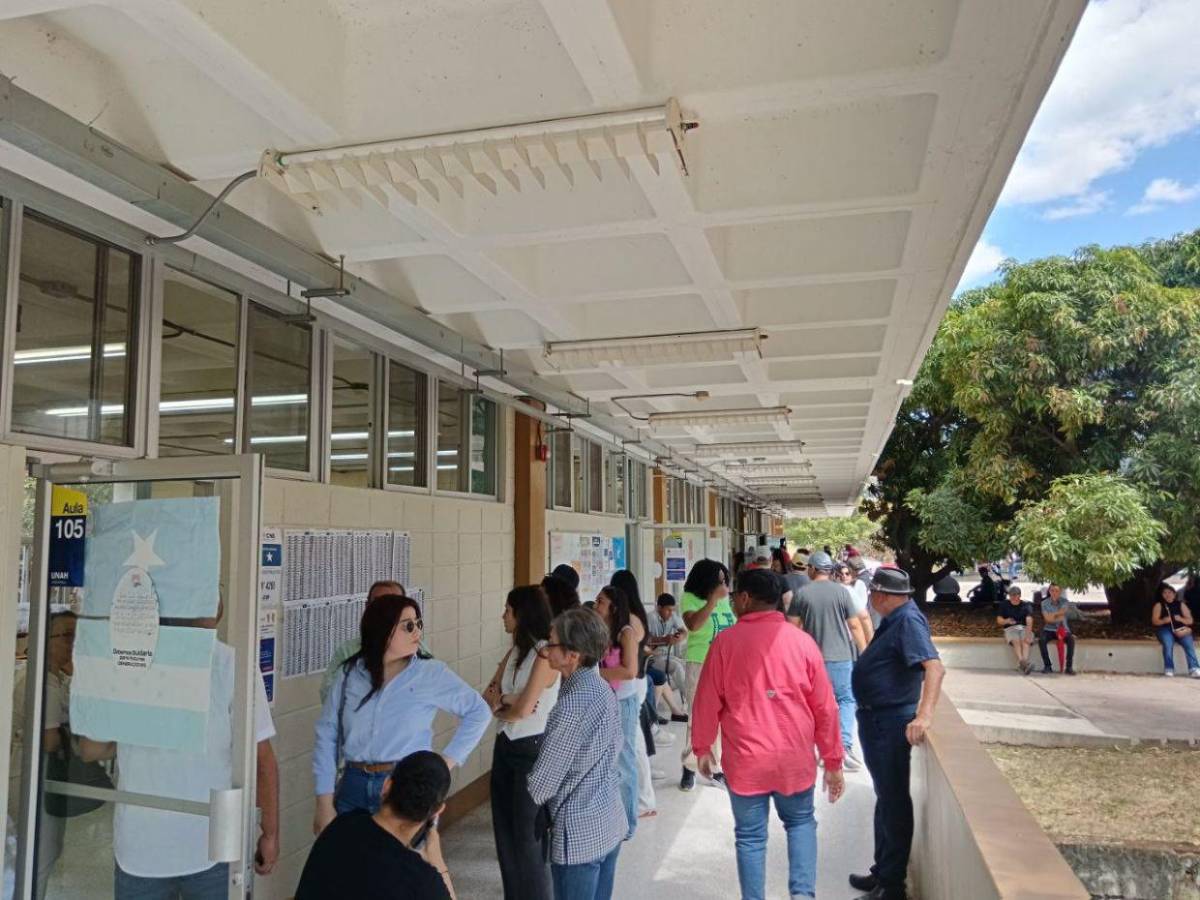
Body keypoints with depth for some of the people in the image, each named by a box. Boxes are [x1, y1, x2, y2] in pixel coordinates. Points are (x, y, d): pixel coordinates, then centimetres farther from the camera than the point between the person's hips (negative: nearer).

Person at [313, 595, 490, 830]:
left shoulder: (432, 673, -3)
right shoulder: (350, 673, 2)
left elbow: (479, 712, 4)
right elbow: (327, 734, 4)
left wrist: (447, 762, -3)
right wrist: (325, 804, 0)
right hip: (353, 787, 2)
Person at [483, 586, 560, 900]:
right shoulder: (515, 651, 7)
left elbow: (523, 709, -22)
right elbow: (488, 696, 6)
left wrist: (498, 704, -3)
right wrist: (507, 700, -14)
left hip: (532, 749, -8)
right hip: (505, 746, 8)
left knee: (527, 835, 4)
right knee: (504, 831, 16)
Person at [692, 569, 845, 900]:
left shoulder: (726, 641, -8)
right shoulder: (802, 641, -4)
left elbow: (707, 702, -3)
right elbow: (825, 708, 0)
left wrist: (702, 747, 12)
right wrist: (833, 762, 10)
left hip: (745, 759, -2)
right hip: (795, 758, 2)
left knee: (750, 836, 13)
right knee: (801, 822, 23)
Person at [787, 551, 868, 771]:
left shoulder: (802, 593, -3)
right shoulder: (841, 591, -5)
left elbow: (792, 626, -1)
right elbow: (855, 626, -3)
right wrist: (864, 653, 6)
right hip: (841, 656, -1)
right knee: (846, 699, 8)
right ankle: (845, 746, -6)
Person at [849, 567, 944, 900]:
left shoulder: (908, 621, -21)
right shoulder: (893, 620, 9)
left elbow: (935, 667, -34)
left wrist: (924, 715, -44)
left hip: (890, 723, -10)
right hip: (875, 720, 10)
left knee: (894, 801, 1)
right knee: (885, 798, 20)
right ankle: (882, 871, 35)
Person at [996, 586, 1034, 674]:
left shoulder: (1026, 606, 12)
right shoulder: (1004, 605, 17)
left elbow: (1029, 620, -5)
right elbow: (999, 620, 10)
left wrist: (1028, 633, -24)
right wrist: (1007, 621, -15)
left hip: (1024, 628, 0)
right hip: (1010, 628, 0)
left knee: (1025, 640, -33)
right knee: (1016, 641, -33)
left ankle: (1023, 662, -55)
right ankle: (1022, 663, -56)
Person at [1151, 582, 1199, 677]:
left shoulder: (1181, 605, 13)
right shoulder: (1159, 605, 8)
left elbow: (1190, 621, 8)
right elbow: (1154, 621, 2)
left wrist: (1181, 619, -12)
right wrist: (1164, 621, -18)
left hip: (1180, 630, 2)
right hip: (1165, 629, -2)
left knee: (1189, 642, -29)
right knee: (1168, 643, -34)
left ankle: (1194, 669, -35)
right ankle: (1169, 669, -30)